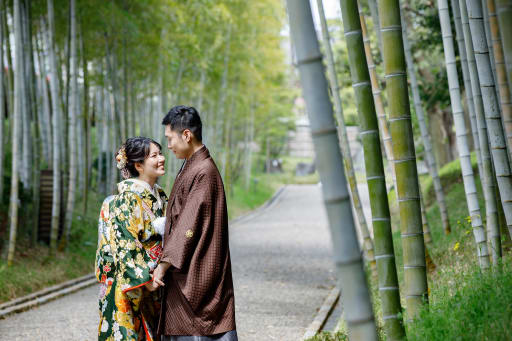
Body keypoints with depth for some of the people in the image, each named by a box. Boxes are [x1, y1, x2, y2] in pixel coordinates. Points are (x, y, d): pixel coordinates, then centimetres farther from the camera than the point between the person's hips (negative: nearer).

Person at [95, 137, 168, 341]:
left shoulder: (159, 196, 12)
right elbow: (125, 244, -18)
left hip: (155, 284, 8)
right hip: (130, 286, -8)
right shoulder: (128, 197, -14)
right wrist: (145, 279, -19)